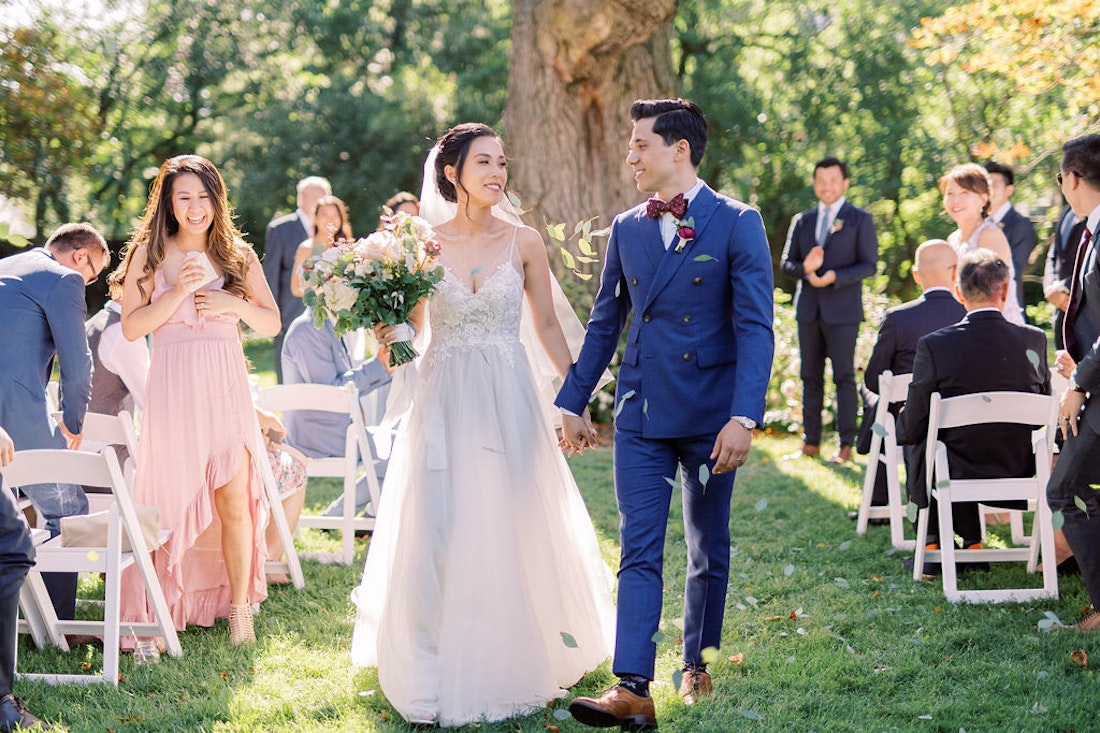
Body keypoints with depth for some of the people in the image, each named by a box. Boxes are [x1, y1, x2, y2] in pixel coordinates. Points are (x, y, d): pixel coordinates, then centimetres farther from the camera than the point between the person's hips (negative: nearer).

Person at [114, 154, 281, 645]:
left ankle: (239, 608, 7)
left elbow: (272, 324, 11)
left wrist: (234, 304, -7)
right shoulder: (150, 254, 4)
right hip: (173, 388, -1)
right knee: (174, 499, 2)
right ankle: (165, 606, 14)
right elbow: (131, 328, -2)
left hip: (227, 387, 1)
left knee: (234, 500, -4)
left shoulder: (238, 255, 9)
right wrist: (177, 292, -13)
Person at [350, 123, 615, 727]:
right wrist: (389, 337, -14)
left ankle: (514, 659, 20)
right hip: (444, 398, 0)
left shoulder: (523, 241, 2)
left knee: (512, 528, 3)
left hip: (508, 399, 0)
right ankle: (442, 669, 7)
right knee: (440, 530, -3)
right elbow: (410, 326, 8)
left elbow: (547, 325, 7)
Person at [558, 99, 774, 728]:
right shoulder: (627, 228, 8)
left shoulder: (737, 223, -6)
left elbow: (755, 327, -11)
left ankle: (698, 667, 28)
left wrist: (745, 417, -20)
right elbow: (605, 323, 16)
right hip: (641, 417, 3)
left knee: (710, 551, 11)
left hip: (711, 416, -3)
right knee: (640, 552, -5)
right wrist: (573, 401, 14)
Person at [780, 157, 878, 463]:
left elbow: (869, 265, -4)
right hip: (808, 309, 4)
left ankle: (846, 444, -2)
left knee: (844, 377, -5)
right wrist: (804, 269, -10)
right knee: (810, 377, 6)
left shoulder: (860, 220, 3)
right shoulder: (802, 221, 14)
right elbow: (786, 263, 13)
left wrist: (835, 277, -18)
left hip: (842, 310, -4)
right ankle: (811, 441, 11)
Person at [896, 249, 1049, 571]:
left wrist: (901, 425, 14)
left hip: (954, 478, -3)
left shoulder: (934, 346, -18)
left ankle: (934, 544, 34)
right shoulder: (1034, 340, -9)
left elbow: (911, 429, -10)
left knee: (921, 447, 29)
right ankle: (971, 543, 39)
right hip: (1020, 474, 3)